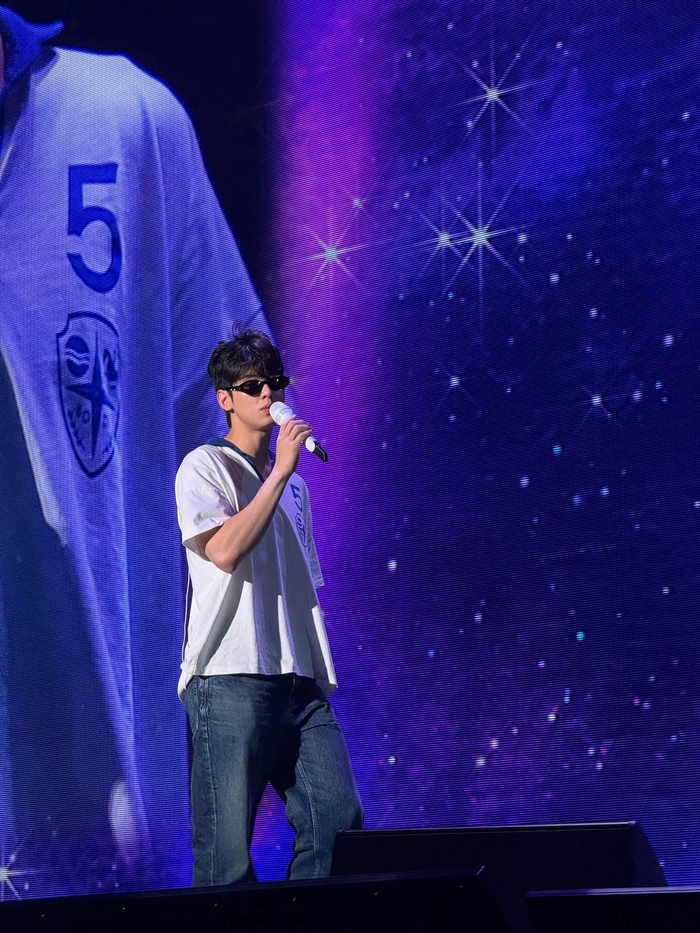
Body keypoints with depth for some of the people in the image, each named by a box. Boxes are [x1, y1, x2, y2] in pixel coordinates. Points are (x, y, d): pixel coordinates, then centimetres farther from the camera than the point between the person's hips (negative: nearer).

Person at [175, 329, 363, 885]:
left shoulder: (293, 484, 23)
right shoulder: (205, 466, 2)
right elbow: (224, 551, -16)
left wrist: (321, 673, 17)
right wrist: (281, 471, -12)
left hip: (300, 682, 6)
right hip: (231, 679, -6)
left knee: (338, 820, -5)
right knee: (227, 846, -7)